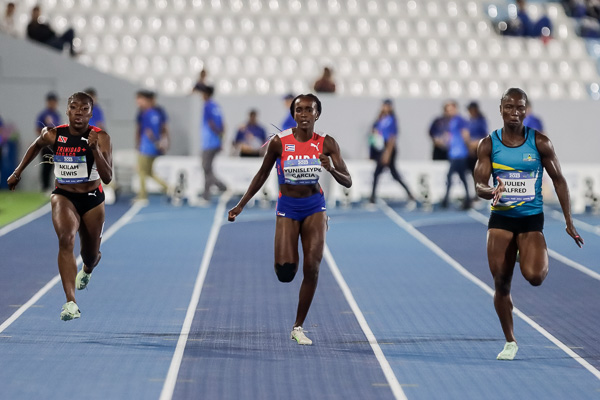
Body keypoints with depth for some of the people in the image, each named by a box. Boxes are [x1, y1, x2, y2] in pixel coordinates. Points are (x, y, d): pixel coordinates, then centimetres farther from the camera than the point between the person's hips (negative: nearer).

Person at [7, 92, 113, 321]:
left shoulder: (101, 138, -15)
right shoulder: (53, 135, -9)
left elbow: (107, 178, -22)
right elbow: (36, 147, 16)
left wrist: (95, 149, -33)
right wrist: (18, 172, 21)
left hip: (92, 199, 1)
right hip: (63, 196, 0)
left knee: (90, 255, 15)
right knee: (66, 238, -29)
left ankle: (86, 271, 58)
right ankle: (71, 302, -39)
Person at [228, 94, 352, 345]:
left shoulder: (326, 144, -6)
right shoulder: (279, 142, -9)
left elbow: (348, 182, -7)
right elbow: (262, 175, 4)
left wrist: (332, 169, -29)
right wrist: (241, 206, 2)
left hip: (315, 206, 1)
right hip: (287, 207, -1)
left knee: (312, 268, -8)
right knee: (285, 271, -14)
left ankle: (298, 327, 4)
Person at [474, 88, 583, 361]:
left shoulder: (540, 143, -4)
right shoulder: (488, 145, -1)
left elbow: (558, 181, 3)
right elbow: (479, 186, -3)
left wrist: (569, 222, 1)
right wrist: (491, 191, -28)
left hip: (531, 218, -1)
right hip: (500, 218, 1)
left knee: (534, 276, -21)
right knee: (501, 284, 0)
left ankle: (541, 259, 18)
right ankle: (510, 342, 18)